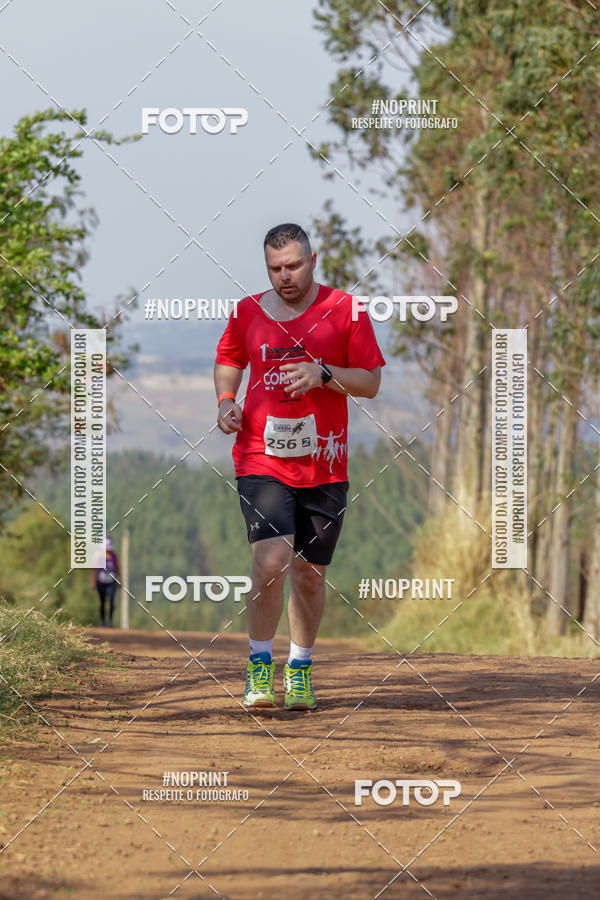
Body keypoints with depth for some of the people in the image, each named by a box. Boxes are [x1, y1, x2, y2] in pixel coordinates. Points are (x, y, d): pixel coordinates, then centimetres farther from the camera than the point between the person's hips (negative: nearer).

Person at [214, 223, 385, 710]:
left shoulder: (345, 311, 1)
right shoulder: (247, 313, 6)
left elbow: (370, 382, 2)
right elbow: (228, 360, 25)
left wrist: (323, 374, -14)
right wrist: (225, 400, 6)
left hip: (324, 465, 1)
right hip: (261, 460, -1)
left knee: (310, 574, 7)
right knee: (271, 563, -18)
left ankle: (300, 668, 27)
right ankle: (260, 665, -3)